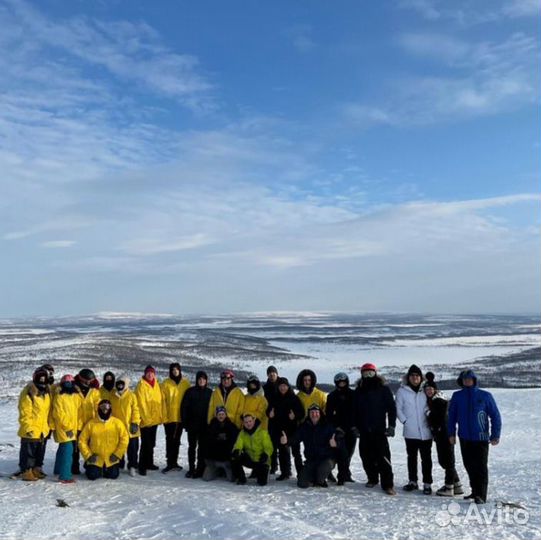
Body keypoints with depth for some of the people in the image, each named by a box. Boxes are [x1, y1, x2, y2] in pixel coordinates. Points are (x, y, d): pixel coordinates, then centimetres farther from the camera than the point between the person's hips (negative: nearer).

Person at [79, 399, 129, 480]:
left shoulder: (117, 423, -3)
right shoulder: (91, 423, -4)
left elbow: (124, 439, -2)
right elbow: (82, 440, 0)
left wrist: (117, 454, -7)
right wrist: (88, 455, -7)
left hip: (111, 460, 1)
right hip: (96, 459, 0)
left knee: (113, 475, -11)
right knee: (92, 475, -15)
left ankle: (106, 470, 23)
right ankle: (89, 467, 21)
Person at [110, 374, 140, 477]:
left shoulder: (131, 396, -5)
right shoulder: (113, 396, 5)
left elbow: (135, 410, -6)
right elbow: (110, 410, 13)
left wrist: (135, 423, -11)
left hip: (129, 427, -3)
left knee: (132, 448, 3)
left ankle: (132, 466, 13)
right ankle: (119, 465, 26)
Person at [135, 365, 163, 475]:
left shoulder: (156, 384, 9)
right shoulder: (141, 385, -10)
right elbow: (141, 403, -14)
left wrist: (159, 416, 8)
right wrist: (146, 418, -16)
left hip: (155, 419, 7)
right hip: (145, 420, -7)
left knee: (151, 443, 16)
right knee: (145, 444, -6)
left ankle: (149, 463, 27)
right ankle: (142, 467, 1)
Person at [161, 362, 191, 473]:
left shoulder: (185, 383, 5)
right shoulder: (166, 384, -3)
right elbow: (162, 401, -6)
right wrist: (164, 415, -12)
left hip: (180, 416, 3)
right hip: (169, 417, -3)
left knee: (177, 440, 12)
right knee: (170, 440, -1)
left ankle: (174, 462, 21)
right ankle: (170, 463, 4)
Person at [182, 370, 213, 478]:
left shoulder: (210, 392, 4)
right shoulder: (190, 391, 0)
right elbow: (184, 407, 0)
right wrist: (185, 422, -6)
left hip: (205, 425, 1)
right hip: (192, 424, 0)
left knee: (202, 447, 3)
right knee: (192, 447, 6)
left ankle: (200, 469, 10)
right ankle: (191, 469, 13)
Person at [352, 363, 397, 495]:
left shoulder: (383, 388, -1)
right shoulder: (359, 390, 10)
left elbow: (391, 407, -2)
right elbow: (355, 410, 15)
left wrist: (391, 425, -8)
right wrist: (355, 425, 10)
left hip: (379, 429, -4)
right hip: (364, 430, 4)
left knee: (383, 456, -8)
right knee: (366, 455, 8)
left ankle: (387, 484, -5)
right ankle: (372, 478, 25)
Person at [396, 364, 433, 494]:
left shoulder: (425, 391, 2)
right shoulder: (402, 391, -1)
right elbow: (398, 409, 2)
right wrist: (405, 421, -7)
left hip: (425, 431, 0)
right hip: (410, 431, 0)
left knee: (426, 458, 3)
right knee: (411, 457, 12)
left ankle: (427, 483, 9)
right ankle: (413, 481, 23)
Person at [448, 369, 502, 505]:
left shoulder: (485, 396, -3)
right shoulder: (457, 396, 4)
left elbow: (495, 415, -2)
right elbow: (452, 416, 8)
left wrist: (495, 435, -6)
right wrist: (451, 433, 3)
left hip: (481, 438, -3)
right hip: (465, 438, 3)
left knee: (481, 467, -6)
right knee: (469, 466, 11)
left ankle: (481, 495, -5)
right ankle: (475, 491, 24)